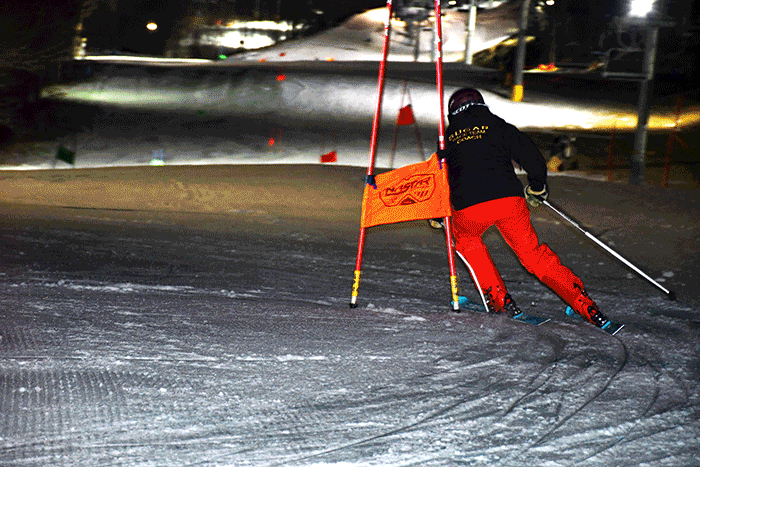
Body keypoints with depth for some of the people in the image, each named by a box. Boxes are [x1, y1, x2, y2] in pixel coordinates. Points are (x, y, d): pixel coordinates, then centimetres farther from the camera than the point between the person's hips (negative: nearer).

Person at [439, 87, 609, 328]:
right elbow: (531, 156, 11)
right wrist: (537, 188, 29)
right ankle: (582, 302, 4)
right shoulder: (500, 127, 19)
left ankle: (498, 299, 20)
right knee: (532, 252, 16)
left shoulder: (448, 138, 22)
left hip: (469, 208, -1)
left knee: (466, 238, 31)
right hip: (509, 200, 1)